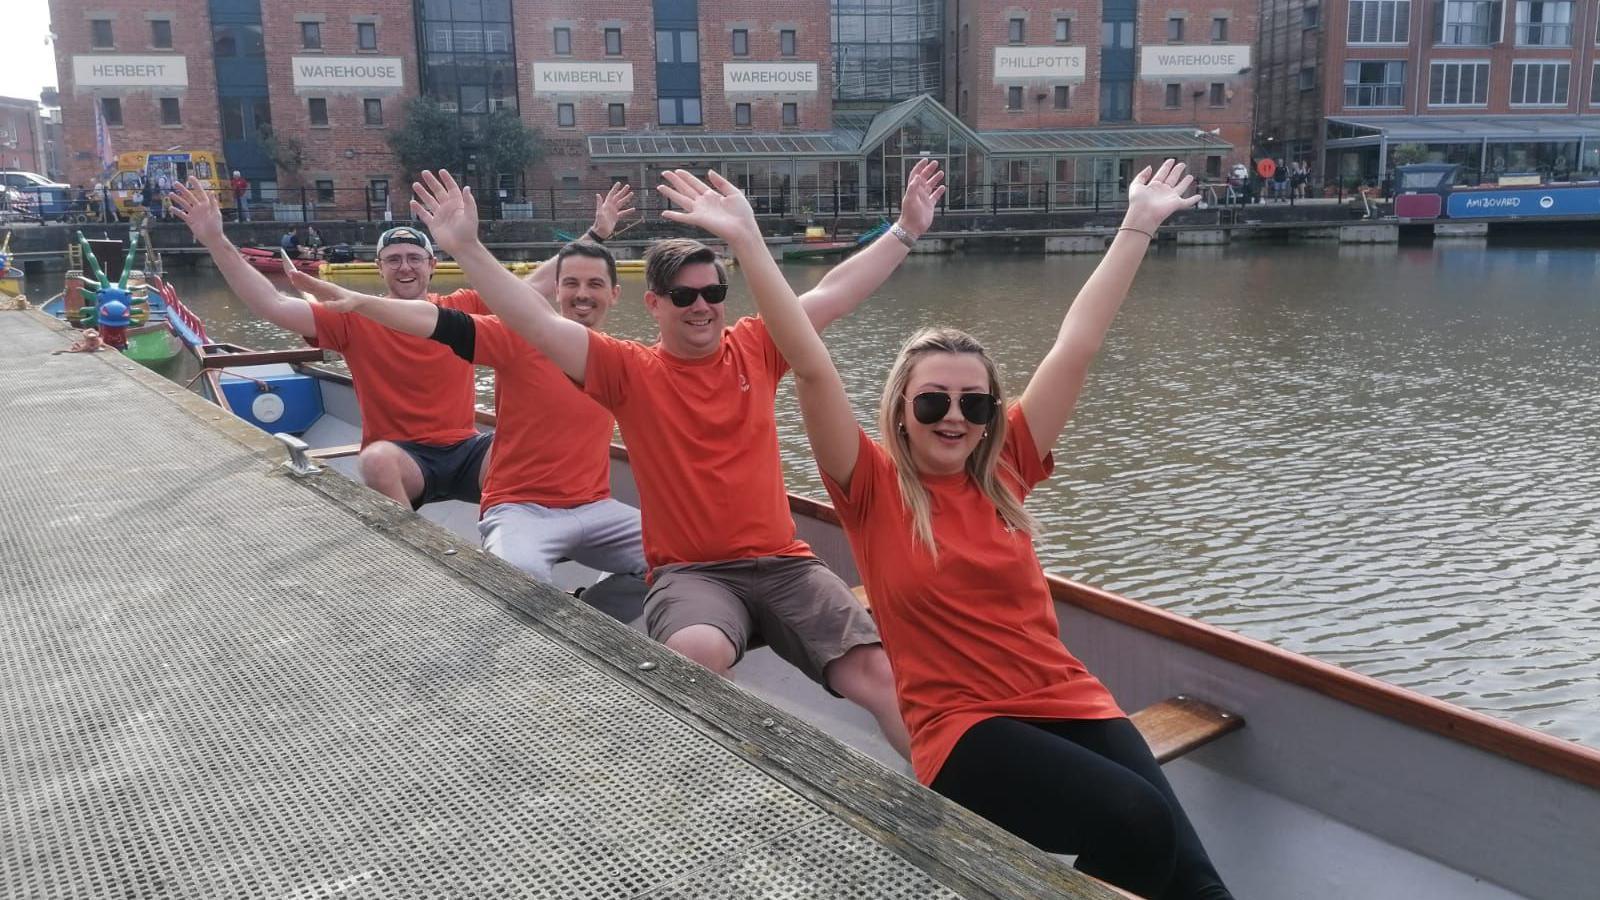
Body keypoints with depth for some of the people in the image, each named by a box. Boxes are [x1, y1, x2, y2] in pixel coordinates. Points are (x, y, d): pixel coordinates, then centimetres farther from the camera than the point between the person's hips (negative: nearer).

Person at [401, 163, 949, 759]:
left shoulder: (756, 347, 8)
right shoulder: (631, 372, 2)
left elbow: (835, 292, 12)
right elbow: (540, 325, -6)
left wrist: (906, 228, 14)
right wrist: (467, 248, -14)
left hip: (782, 562, 2)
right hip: (689, 571, -2)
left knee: (875, 669, -16)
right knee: (698, 652, -37)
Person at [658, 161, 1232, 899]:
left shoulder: (1006, 470, 5)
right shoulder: (873, 489, -4)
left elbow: (1077, 346, 4)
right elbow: (812, 370, -15)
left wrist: (1137, 227, 5)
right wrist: (747, 243, -22)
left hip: (1068, 700, 4)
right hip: (963, 726, -4)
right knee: (1137, 821, -24)